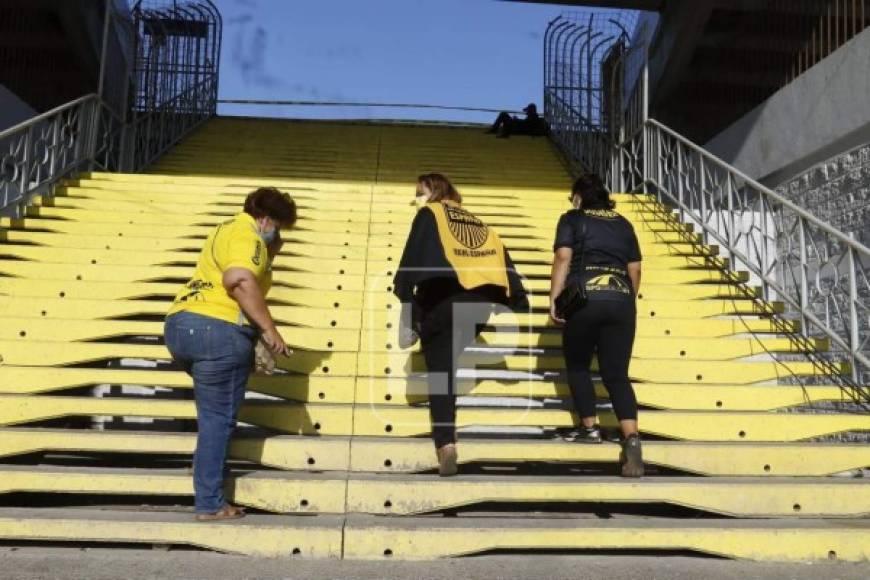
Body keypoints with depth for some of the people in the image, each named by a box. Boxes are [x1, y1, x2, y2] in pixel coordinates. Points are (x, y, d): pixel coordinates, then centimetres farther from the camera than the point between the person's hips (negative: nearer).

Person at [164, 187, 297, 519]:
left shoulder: (228, 230, 26)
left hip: (179, 325, 10)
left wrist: (268, 255, 23)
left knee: (214, 413, 25)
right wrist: (269, 329, -22)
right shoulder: (247, 235, -6)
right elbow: (240, 280, -25)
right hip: (217, 331, -10)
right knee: (217, 419, -2)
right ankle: (210, 504, 3)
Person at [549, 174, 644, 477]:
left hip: (584, 299, -3)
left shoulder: (572, 219, 10)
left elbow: (563, 259, -4)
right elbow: (635, 270, 17)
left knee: (577, 365, 17)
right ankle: (631, 437, -15)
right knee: (617, 375, 2)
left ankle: (589, 427, 14)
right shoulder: (623, 224, 21)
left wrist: (554, 299, -6)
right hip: (621, 301, 3)